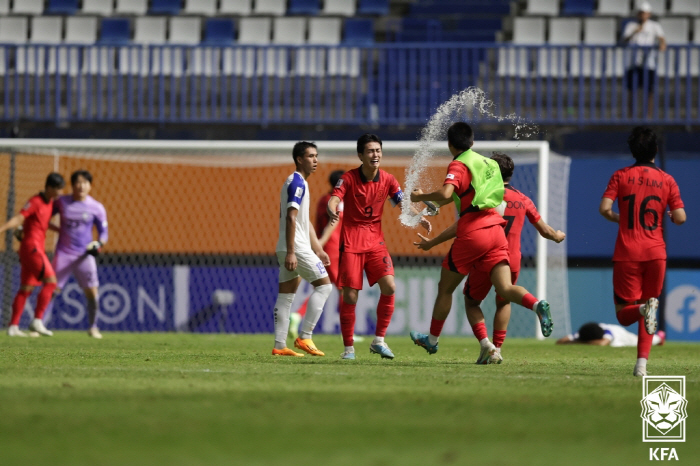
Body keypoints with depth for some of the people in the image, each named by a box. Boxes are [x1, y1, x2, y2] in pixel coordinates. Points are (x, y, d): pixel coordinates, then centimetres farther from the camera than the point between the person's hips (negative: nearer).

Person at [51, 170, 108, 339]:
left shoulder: (97, 208, 1)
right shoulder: (62, 202, 3)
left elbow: (103, 232, 5)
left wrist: (98, 244, -15)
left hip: (85, 254, 0)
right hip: (63, 253, 0)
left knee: (92, 291, -7)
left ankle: (93, 327, 8)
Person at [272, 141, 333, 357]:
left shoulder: (296, 182, 21)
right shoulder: (297, 183, -11)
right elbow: (291, 218, -20)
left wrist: (318, 250, 26)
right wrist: (290, 252, -24)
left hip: (288, 249, 10)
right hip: (296, 248, -10)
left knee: (285, 296, 6)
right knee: (324, 285, -6)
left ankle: (279, 345, 4)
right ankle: (304, 337, -10)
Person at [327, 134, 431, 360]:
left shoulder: (387, 180, 1)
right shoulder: (349, 178, -9)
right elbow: (334, 199, -21)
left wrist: (420, 219, -15)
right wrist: (332, 211, -45)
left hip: (375, 240, 3)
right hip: (351, 241, -3)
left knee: (389, 287, -14)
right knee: (350, 295, -6)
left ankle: (379, 340, -1)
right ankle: (349, 347, 7)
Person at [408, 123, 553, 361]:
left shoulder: (458, 166, -5)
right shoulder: (486, 163, 20)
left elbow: (445, 194, -22)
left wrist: (421, 197, -4)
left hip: (473, 234, -6)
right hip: (495, 228, 6)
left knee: (445, 288, 12)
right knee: (505, 288, -6)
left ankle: (432, 339, 25)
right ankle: (537, 304, -36)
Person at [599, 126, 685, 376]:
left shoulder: (621, 176, 2)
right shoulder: (667, 180, 4)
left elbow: (604, 208, -11)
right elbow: (680, 217, -5)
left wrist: (618, 218, 11)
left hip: (627, 253, -1)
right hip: (655, 253, 1)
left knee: (624, 314, 5)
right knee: (647, 306, 14)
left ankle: (644, 308, -30)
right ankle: (642, 362, -1)